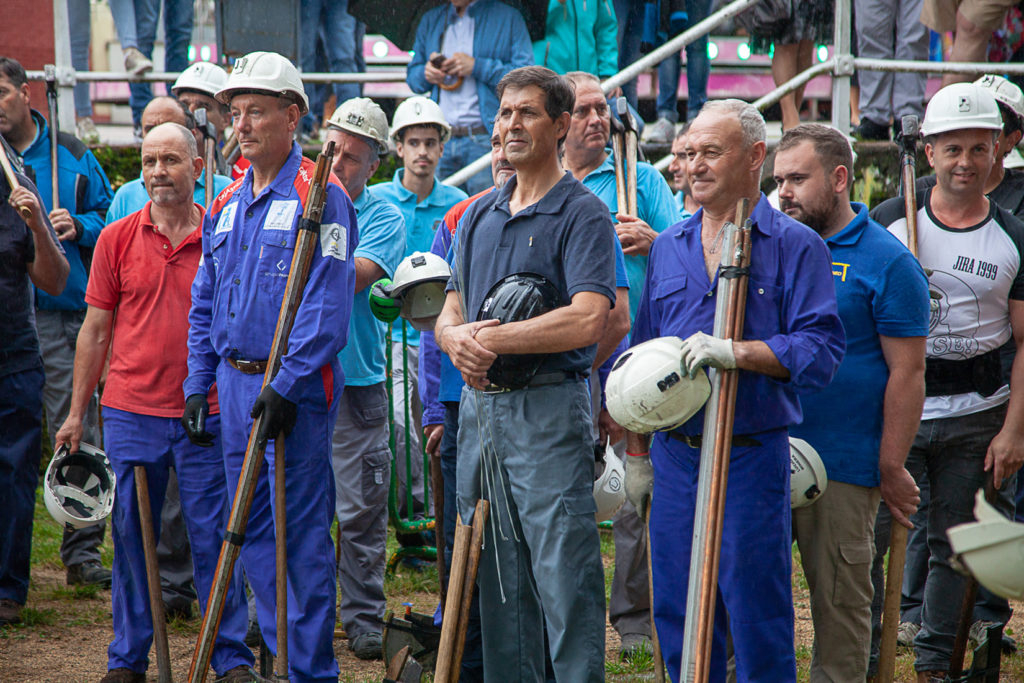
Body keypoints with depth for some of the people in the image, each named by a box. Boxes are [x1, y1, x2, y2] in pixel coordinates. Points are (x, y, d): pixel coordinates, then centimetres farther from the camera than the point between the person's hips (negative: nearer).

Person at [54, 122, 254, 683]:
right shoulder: (116, 239, 5)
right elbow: (96, 329, 9)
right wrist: (76, 412, 7)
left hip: (207, 414, -1)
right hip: (130, 413, 1)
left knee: (214, 537, 2)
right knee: (131, 537, 7)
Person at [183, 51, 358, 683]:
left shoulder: (320, 198, -9)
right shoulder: (227, 204, 14)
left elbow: (326, 306, -16)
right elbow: (204, 304, 21)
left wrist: (287, 386, -21)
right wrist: (199, 384, 14)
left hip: (294, 389, -7)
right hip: (235, 384, 7)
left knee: (303, 530, -4)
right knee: (251, 528, 11)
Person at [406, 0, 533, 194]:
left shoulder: (508, 18, 4)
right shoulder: (430, 20, 20)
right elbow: (412, 74, 24)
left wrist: (476, 66, -12)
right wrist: (426, 74, 0)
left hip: (485, 138, -4)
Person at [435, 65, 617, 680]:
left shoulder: (583, 214, -6)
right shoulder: (480, 214, 17)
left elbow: (586, 320, -19)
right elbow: (450, 311, 16)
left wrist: (493, 339, -16)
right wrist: (456, 337, -8)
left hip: (550, 411, -7)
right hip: (481, 407, 7)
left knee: (564, 576, -8)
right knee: (496, 577, 11)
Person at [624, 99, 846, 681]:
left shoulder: (796, 246, -3)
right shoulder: (668, 247, 14)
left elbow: (821, 347, -14)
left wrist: (736, 352, -26)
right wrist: (636, 453, 16)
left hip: (752, 459, -5)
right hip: (674, 454, 5)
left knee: (757, 614, -1)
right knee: (678, 618, 10)